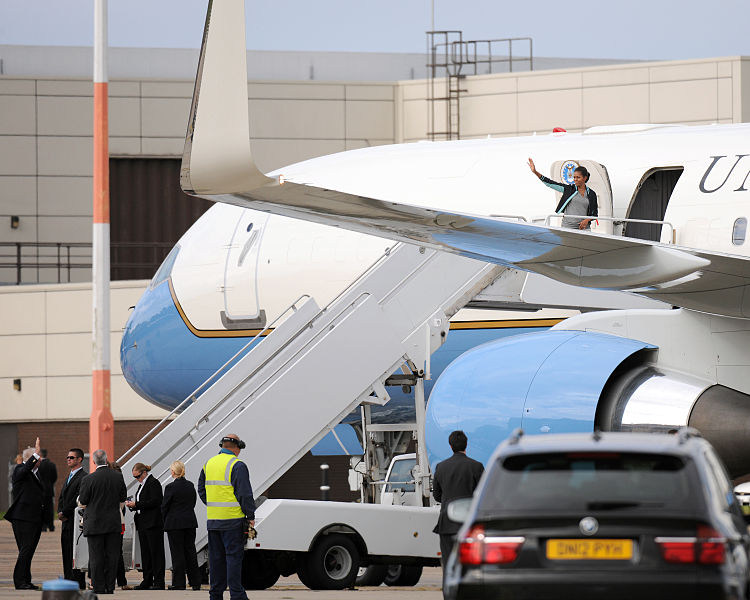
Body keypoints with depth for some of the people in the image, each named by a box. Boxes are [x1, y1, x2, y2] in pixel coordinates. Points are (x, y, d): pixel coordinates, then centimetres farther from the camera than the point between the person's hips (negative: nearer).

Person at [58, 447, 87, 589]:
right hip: (66, 521, 9)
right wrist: (60, 512, 3)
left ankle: (78, 583, -8)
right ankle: (68, 580, 13)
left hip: (75, 519, -9)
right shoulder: (69, 477, 20)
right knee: (66, 552, 9)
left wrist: (64, 513, -12)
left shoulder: (83, 477, -11)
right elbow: (62, 497, 21)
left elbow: (78, 499, -17)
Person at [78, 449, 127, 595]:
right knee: (112, 557, 7)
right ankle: (110, 587, 8)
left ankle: (99, 588, 1)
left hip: (94, 523, -3)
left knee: (96, 557, 1)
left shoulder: (88, 479, -12)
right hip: (114, 523, 3)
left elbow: (82, 503, -6)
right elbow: (122, 500, 9)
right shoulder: (118, 477, 0)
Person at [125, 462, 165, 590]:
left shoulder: (153, 483, -10)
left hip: (153, 524, -9)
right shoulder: (142, 484, 18)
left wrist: (136, 505, -18)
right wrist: (132, 505, 3)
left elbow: (154, 502, -19)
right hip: (143, 524, 9)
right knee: (145, 553, 9)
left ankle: (158, 582, -6)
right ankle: (147, 581, 13)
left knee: (155, 552, -7)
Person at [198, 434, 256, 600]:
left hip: (212, 521, 6)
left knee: (216, 557, 11)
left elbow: (201, 490, 18)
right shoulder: (237, 466, -10)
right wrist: (251, 516, -5)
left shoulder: (209, 464, 12)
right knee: (234, 555, -4)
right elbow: (244, 493, -13)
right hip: (232, 520, -6)